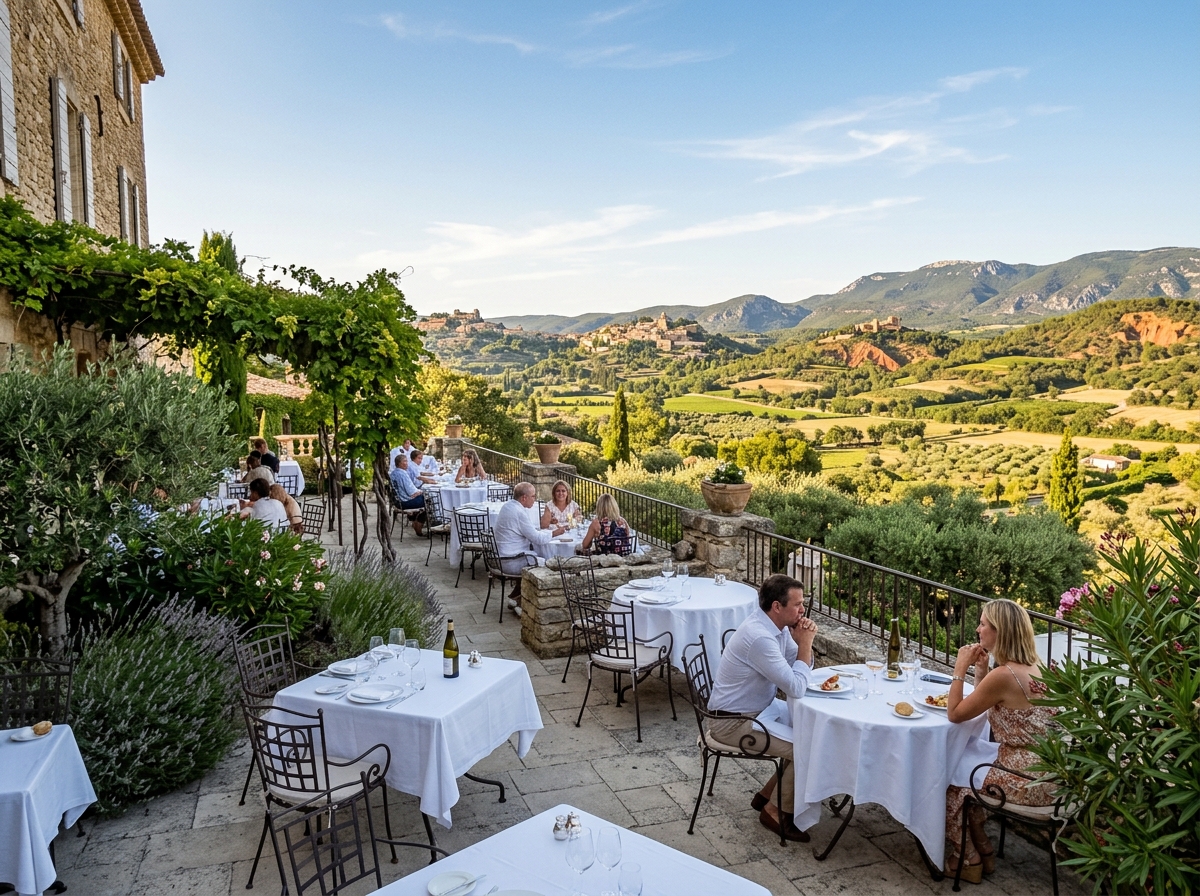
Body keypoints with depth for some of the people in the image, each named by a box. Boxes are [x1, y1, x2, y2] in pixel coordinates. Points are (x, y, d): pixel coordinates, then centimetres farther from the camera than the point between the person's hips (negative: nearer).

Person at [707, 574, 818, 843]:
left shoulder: (778, 627, 1)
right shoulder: (759, 637, -30)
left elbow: (803, 669, 8)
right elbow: (796, 687, -29)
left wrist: (803, 644, -11)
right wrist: (805, 644, -19)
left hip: (757, 710, 10)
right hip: (731, 723, -10)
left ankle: (766, 795, 18)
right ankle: (776, 811, 8)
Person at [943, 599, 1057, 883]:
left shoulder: (1004, 675, -24)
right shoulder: (1035, 667, 4)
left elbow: (955, 714, -13)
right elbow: (985, 706, 16)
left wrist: (960, 668, -11)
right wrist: (980, 670, 4)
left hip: (1026, 780, -9)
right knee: (963, 765, 24)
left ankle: (968, 860, 27)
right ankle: (981, 851, 32)